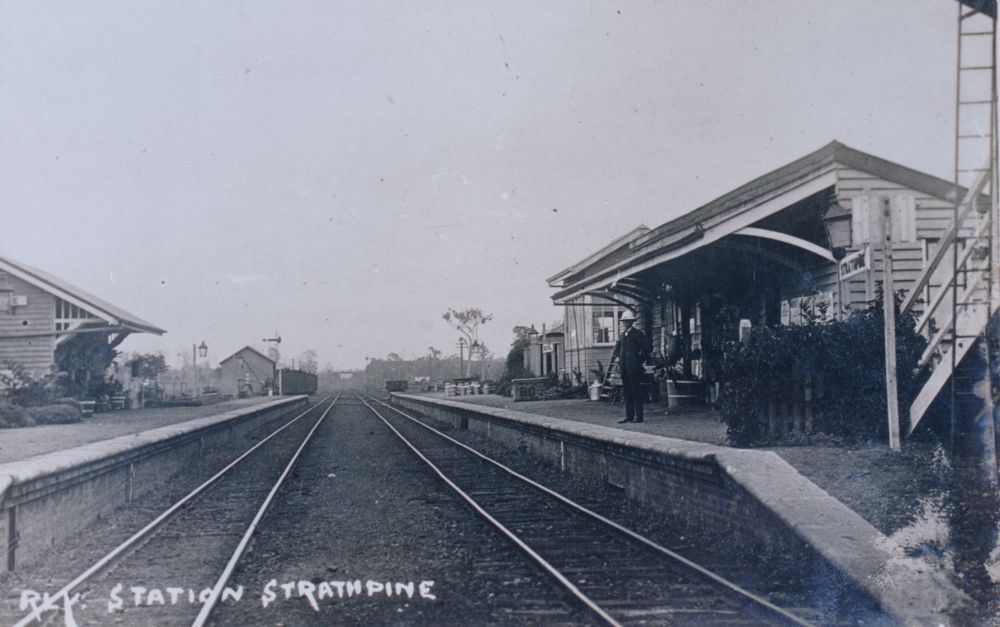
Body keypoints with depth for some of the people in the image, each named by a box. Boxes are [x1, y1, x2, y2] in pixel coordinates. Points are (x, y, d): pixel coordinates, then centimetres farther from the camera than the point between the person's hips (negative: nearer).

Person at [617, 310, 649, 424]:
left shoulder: (637, 334, -7)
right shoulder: (623, 334, 16)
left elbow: (646, 348, -13)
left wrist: (639, 361, -9)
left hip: (634, 368, -8)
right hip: (624, 369, 8)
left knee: (636, 393, -5)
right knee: (627, 393, 9)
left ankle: (638, 416, -3)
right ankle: (629, 415, 13)